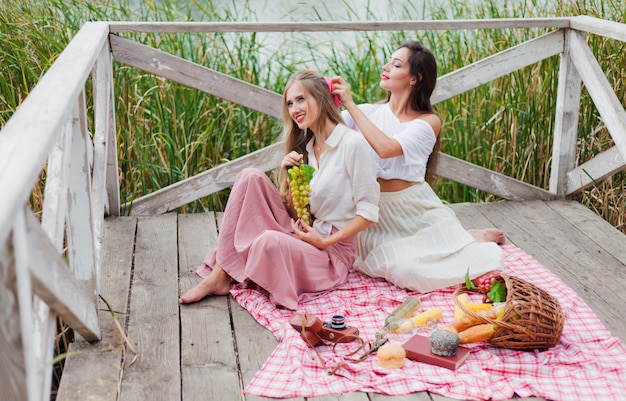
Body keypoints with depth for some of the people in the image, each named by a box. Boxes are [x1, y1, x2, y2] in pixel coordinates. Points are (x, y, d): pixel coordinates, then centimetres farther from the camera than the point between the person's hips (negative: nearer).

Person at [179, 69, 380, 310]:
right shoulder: (306, 147, 12)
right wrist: (290, 177, -5)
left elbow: (368, 212, -13)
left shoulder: (353, 144, -11)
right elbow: (297, 214, 11)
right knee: (251, 176, -11)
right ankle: (219, 275, -15)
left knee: (269, 241, -37)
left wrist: (325, 241, -15)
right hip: (302, 234, 7)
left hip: (333, 250, -7)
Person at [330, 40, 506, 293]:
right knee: (402, 268, -23)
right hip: (378, 213, 2)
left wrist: (350, 104, -22)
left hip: (414, 211, -2)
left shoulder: (427, 121, -6)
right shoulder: (369, 112, 4)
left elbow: (386, 148, -23)